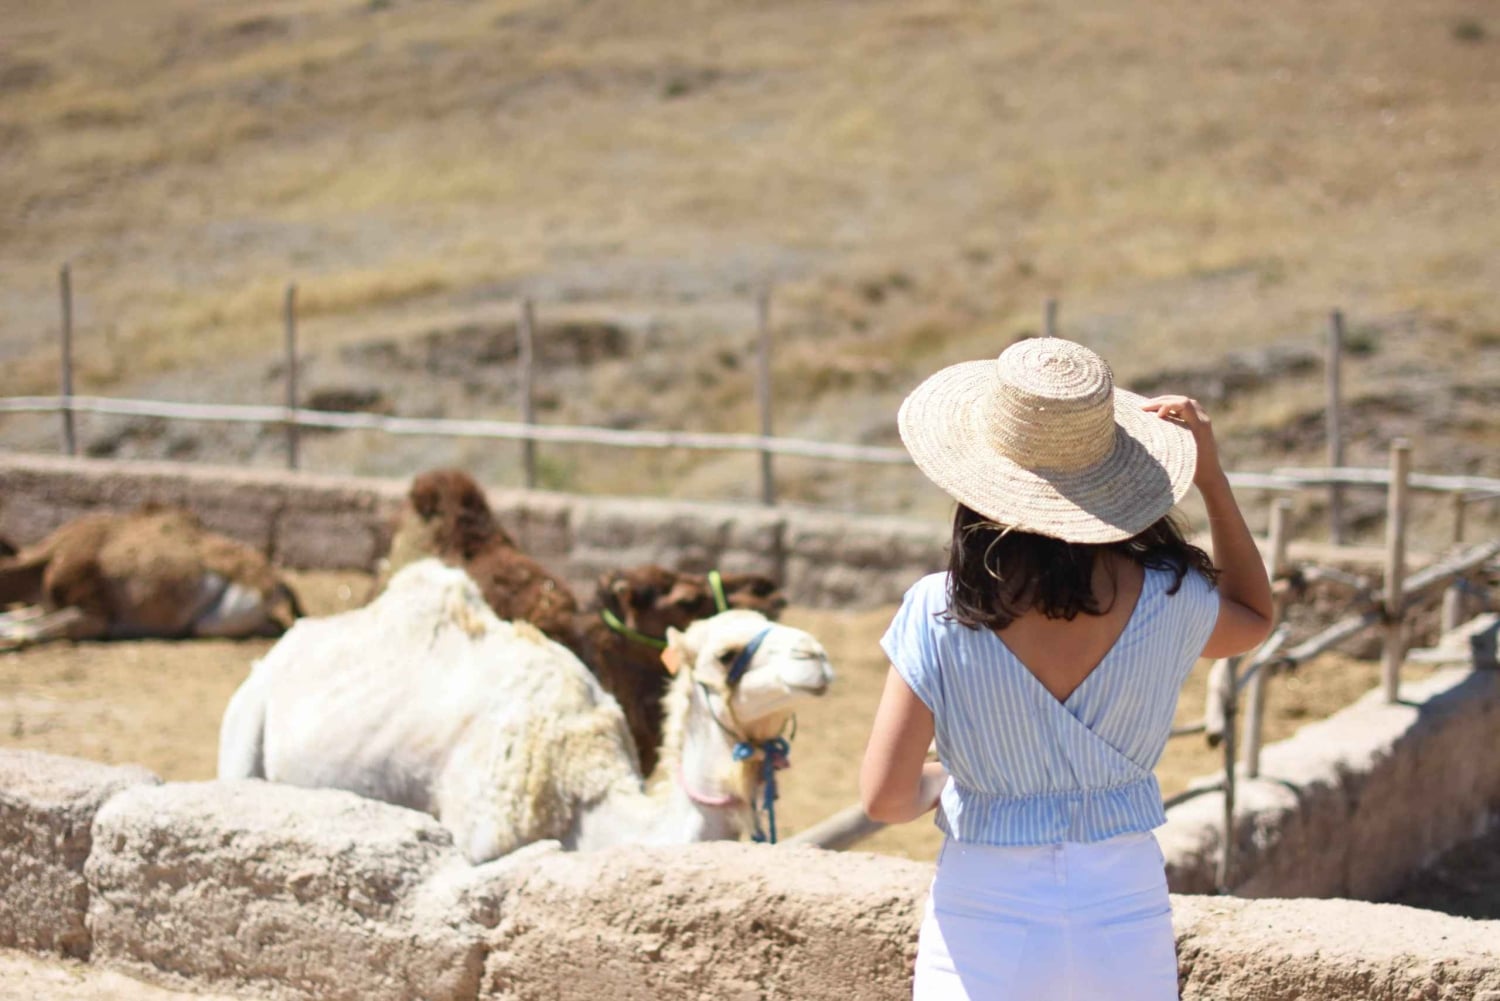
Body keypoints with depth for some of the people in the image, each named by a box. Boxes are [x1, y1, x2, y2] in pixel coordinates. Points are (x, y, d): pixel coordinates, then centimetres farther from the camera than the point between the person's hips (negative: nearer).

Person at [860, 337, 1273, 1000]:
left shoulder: (940, 615, -15)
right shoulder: (1166, 598, -9)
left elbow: (885, 799, -13)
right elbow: (1255, 620, 16)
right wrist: (1211, 478, 9)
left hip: (987, 925, -2)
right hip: (1126, 914, 2)